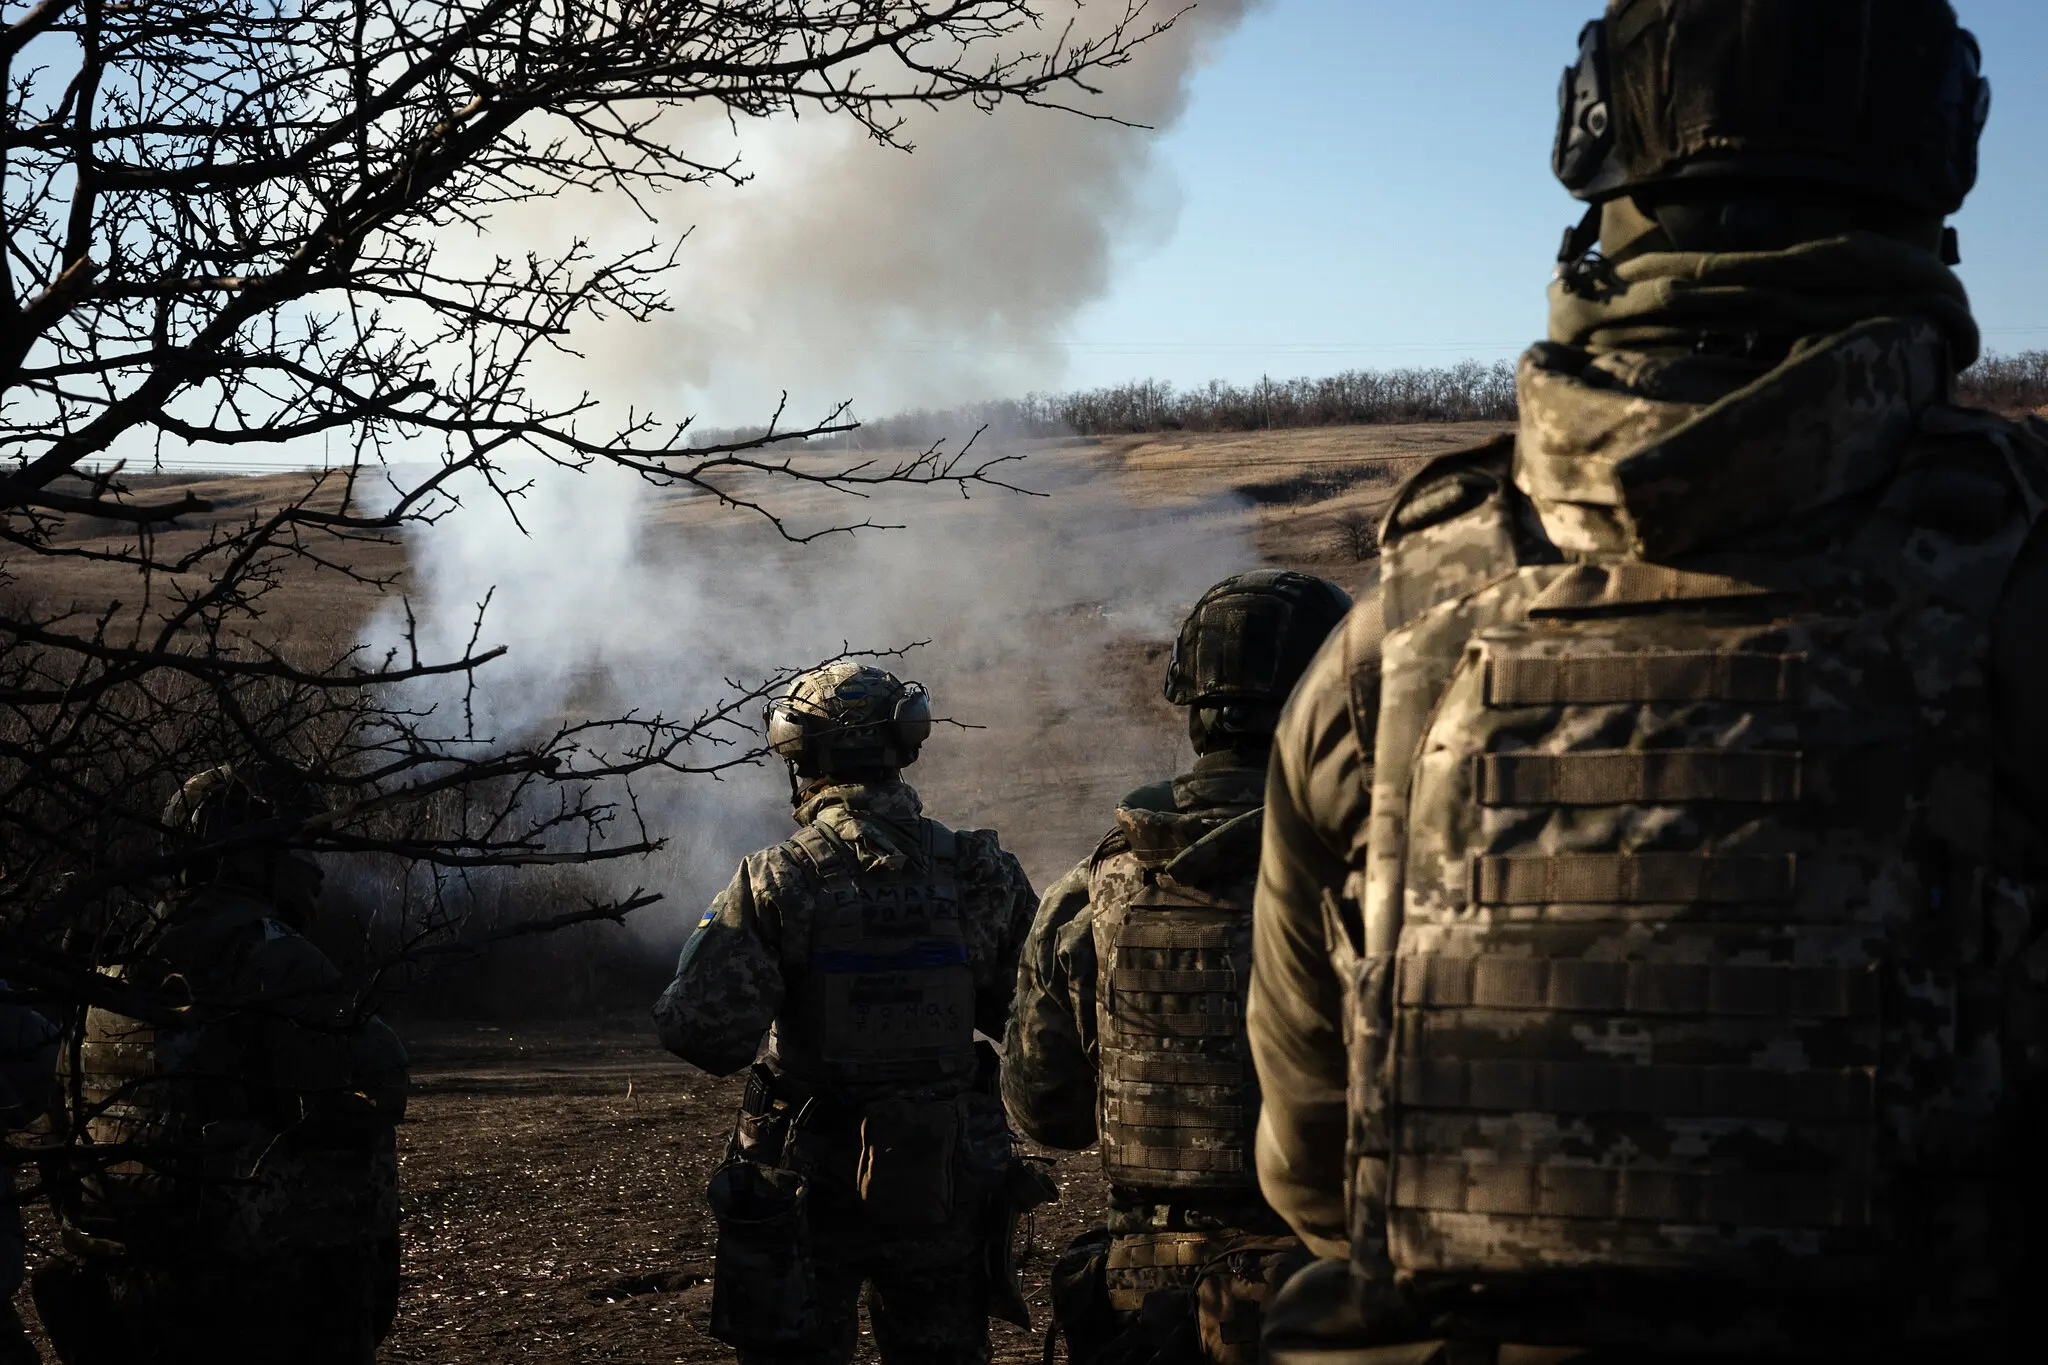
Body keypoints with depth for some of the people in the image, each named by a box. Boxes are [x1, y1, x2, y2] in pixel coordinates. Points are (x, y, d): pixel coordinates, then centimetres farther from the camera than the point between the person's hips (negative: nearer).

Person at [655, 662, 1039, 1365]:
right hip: (946, 1190, 2)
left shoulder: (777, 881, -14)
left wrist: (712, 935, 1)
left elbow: (702, 1031, -19)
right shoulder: (980, 872, -6)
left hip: (808, 1187, -2)